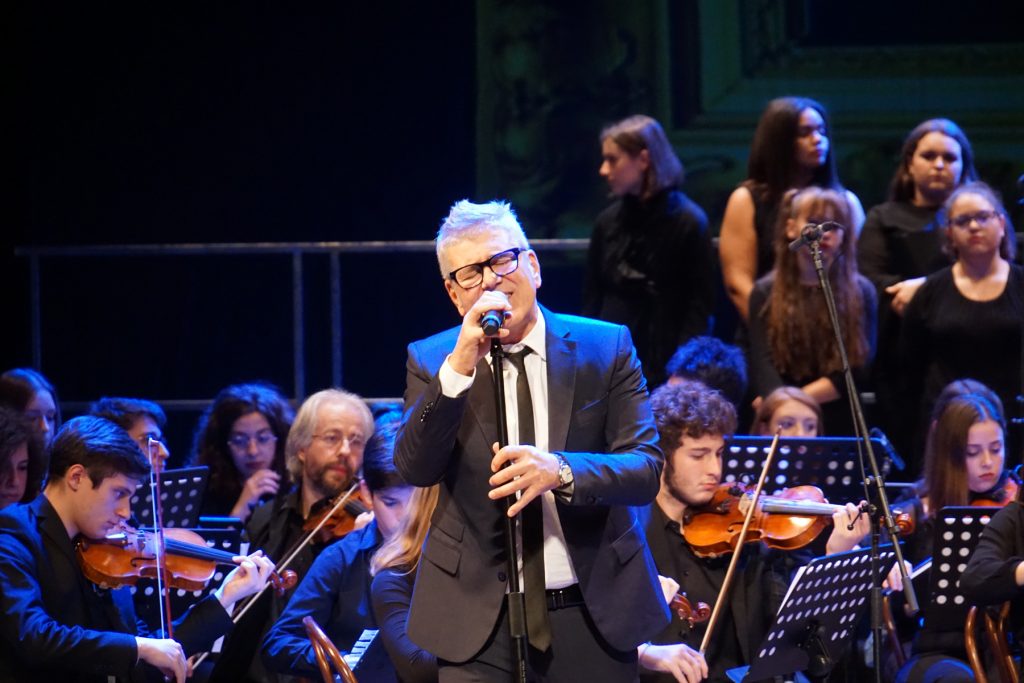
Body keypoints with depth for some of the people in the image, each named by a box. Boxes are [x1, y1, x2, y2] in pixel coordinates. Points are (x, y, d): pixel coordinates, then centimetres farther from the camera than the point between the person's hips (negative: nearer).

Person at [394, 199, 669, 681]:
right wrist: (460, 366, -25)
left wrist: (560, 470, -27)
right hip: (479, 622, 0)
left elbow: (647, 469, -8)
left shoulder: (605, 347, -1)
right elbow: (415, 469, -13)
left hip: (593, 614, 0)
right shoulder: (431, 361, 1)